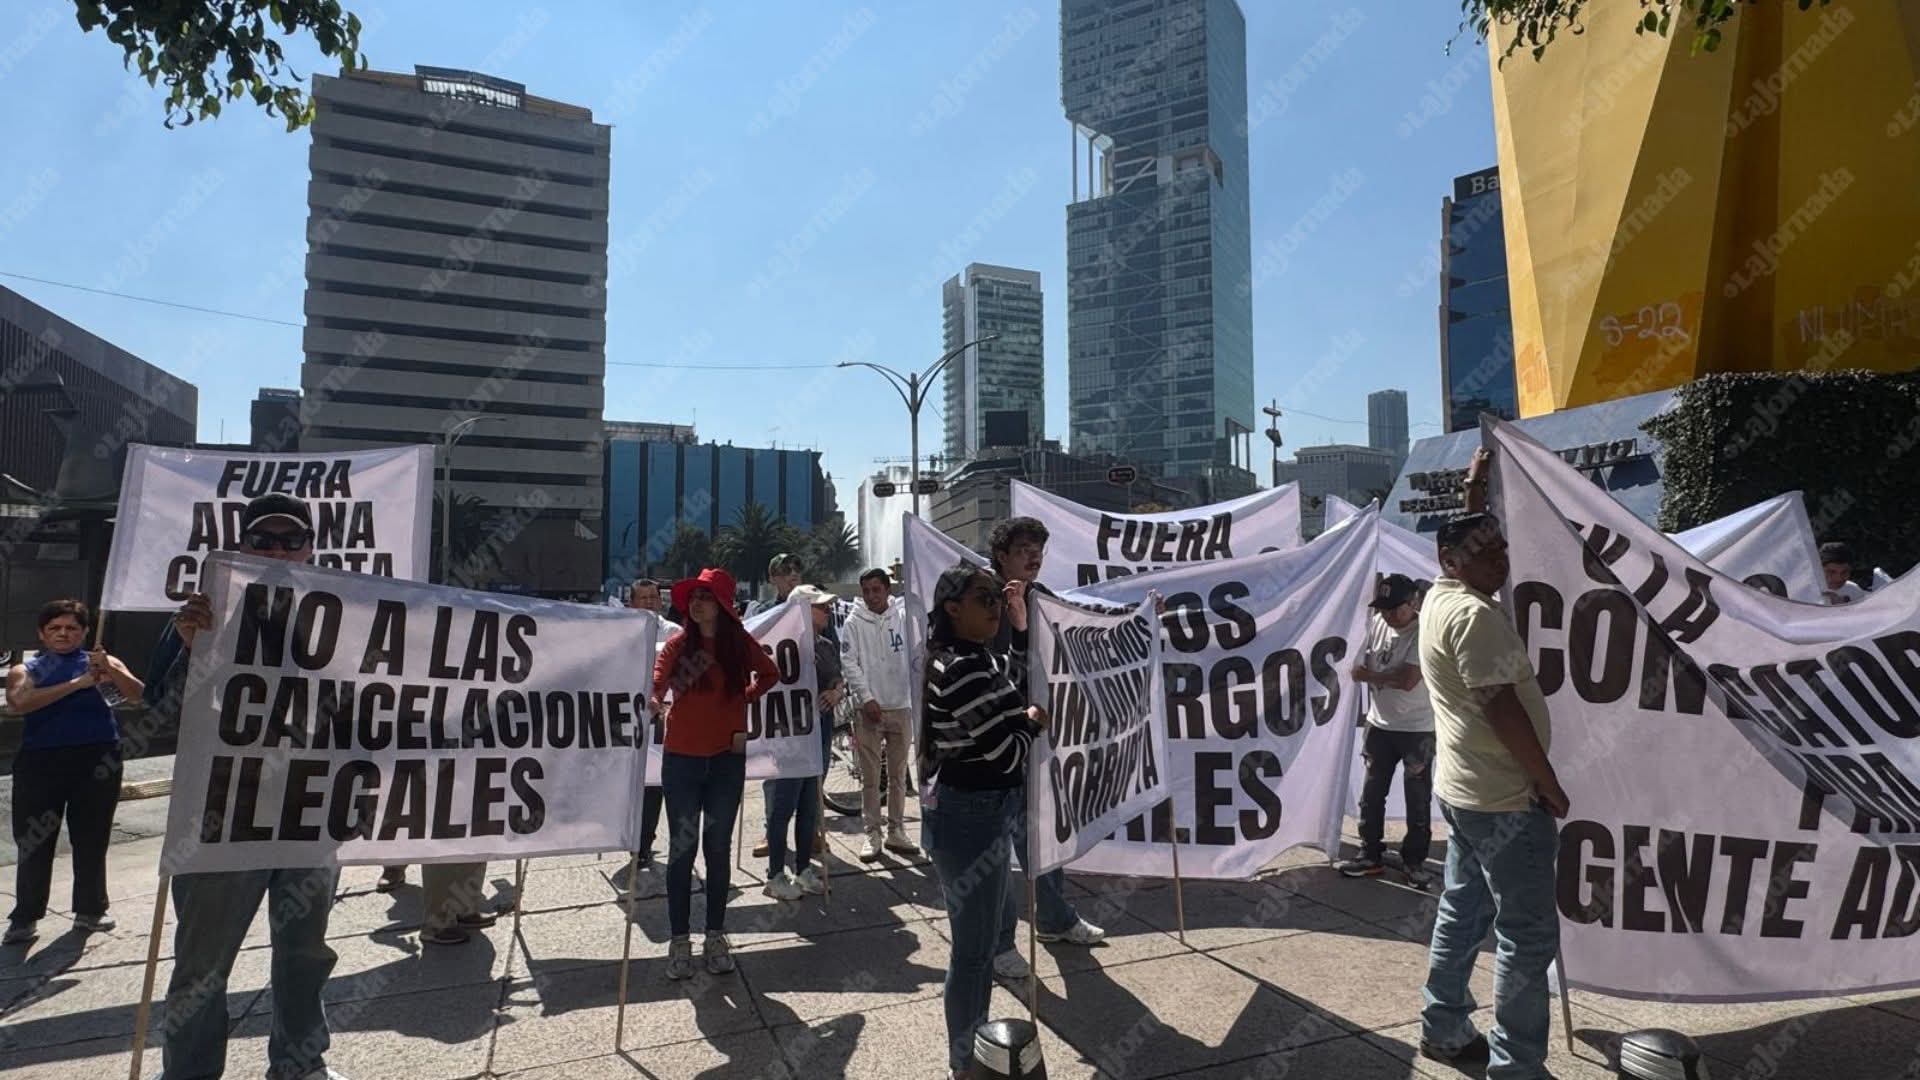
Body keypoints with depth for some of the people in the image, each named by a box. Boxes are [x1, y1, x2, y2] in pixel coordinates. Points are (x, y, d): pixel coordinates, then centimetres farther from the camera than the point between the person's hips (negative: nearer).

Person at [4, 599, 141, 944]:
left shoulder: (104, 662, 12)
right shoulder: (25, 669, 12)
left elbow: (138, 695, -2)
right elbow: (20, 702, -9)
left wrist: (112, 672, -19)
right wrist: (78, 683, -17)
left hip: (97, 757, 0)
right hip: (41, 758, 0)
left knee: (92, 839, 7)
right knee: (34, 842, 3)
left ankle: (90, 910, 19)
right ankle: (25, 917, 14)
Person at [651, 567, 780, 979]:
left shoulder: (740, 643, -2)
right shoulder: (678, 643, -5)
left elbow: (769, 674, 14)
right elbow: (656, 683, -12)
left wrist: (745, 698, 2)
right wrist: (652, 701, -33)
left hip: (727, 758, 1)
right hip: (682, 758, -1)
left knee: (718, 848, 11)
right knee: (682, 848, 5)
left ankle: (716, 935, 23)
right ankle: (679, 940, 17)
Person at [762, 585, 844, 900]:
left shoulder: (828, 645, 9)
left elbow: (839, 680, 17)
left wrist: (836, 692, -3)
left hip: (820, 731, 8)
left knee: (810, 805, 15)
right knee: (783, 806, 2)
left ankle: (803, 868, 27)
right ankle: (775, 875, 14)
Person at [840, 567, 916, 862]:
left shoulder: (903, 617, 2)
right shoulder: (854, 622, -1)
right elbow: (850, 664, -5)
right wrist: (866, 698, -12)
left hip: (900, 705, 2)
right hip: (868, 707, -1)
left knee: (898, 774, 11)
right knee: (870, 776, 4)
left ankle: (896, 831, 22)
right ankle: (872, 833, 14)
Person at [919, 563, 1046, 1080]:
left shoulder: (979, 659, 7)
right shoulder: (963, 669, -24)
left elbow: (1023, 678, 22)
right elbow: (1005, 754, -25)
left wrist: (1020, 622, 10)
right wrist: (1032, 723, -5)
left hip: (981, 811, 11)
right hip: (971, 817, -11)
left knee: (979, 939, 23)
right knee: (973, 949, 4)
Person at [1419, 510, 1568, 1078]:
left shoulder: (1440, 598, 7)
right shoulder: (1475, 613, -22)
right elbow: (1503, 708, -24)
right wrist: (1549, 782, -18)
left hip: (1465, 788, 11)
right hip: (1504, 797, -11)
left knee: (1465, 909, 20)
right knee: (1528, 933, -1)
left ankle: (1444, 1030, 33)